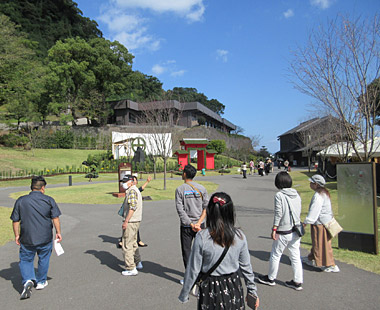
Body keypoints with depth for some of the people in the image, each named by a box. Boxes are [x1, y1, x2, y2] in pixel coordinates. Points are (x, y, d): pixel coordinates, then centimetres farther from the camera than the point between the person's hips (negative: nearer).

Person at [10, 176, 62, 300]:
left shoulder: (21, 201, -1)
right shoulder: (49, 200, -4)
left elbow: (15, 221, 2)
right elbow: (55, 218, -5)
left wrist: (17, 235, 12)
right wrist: (58, 232, 4)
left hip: (27, 239, 0)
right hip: (45, 238, 0)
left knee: (25, 260, 15)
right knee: (43, 259, 17)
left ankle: (28, 280, -5)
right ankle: (41, 282, 28)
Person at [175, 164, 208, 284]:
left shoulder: (180, 189, -7)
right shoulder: (201, 188, 3)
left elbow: (180, 210, -12)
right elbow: (206, 207, -2)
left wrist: (191, 224, -10)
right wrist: (198, 223, -7)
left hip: (186, 226, -3)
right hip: (200, 225, 3)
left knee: (186, 251, 7)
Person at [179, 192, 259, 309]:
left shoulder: (201, 237, -19)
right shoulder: (239, 236, -11)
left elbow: (193, 270, -12)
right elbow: (246, 266, 0)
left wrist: (184, 295, 1)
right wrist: (252, 291, 14)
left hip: (211, 290, -2)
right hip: (233, 289, 2)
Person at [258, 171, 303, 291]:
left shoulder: (279, 195, -16)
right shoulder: (296, 194, 2)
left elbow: (278, 213, -17)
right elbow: (298, 212, 7)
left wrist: (274, 229, -11)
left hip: (283, 232, -6)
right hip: (296, 231, 6)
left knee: (275, 255, 11)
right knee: (295, 256, 14)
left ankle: (271, 278, 26)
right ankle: (297, 282, 22)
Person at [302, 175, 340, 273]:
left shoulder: (318, 195, -23)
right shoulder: (324, 192, 8)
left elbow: (314, 211, -26)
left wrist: (306, 222, -22)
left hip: (321, 223, -10)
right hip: (326, 220, 10)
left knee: (322, 244, 2)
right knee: (316, 242, 22)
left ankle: (331, 266, 11)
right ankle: (311, 259, 36)